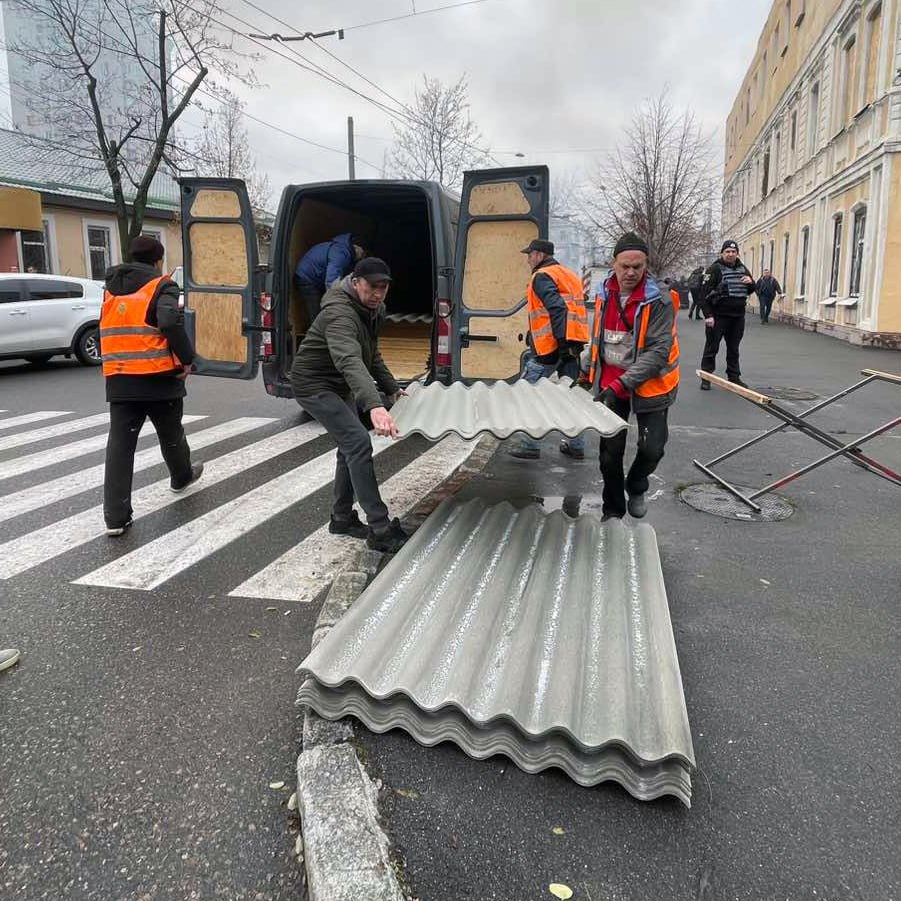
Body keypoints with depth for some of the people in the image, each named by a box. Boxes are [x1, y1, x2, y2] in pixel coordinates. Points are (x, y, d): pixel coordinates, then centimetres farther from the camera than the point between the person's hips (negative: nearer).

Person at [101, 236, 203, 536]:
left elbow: (111, 329, 18)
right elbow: (171, 321, -22)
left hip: (118, 378, 4)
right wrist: (187, 358, -13)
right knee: (170, 434, 19)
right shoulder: (161, 286, -5)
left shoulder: (111, 289, 16)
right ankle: (182, 477, 44)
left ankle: (116, 516, -4)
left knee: (120, 443, 1)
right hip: (158, 376, -4)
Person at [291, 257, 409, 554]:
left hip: (340, 386, 10)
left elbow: (371, 355, 16)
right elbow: (350, 361, -48)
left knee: (350, 447, 13)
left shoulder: (372, 310, 1)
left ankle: (342, 518, 27)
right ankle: (380, 530, -18)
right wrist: (374, 405, -62)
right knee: (359, 443, -20)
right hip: (314, 385, -10)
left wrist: (392, 388, 6)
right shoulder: (340, 313, -30)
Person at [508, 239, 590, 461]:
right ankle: (576, 445, 19)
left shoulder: (542, 276, -7)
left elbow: (556, 308, -21)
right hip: (574, 344, 9)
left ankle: (530, 445, 0)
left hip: (551, 345, -9)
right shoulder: (570, 275, 21)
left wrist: (561, 341, -25)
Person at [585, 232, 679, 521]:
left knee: (652, 448, -2)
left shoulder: (659, 300, -16)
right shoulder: (604, 294, 1)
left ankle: (636, 488, 32)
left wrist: (621, 385, -30)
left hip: (649, 385, -3)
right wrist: (589, 373, 20)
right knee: (610, 452, 7)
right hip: (609, 385, 4)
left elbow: (658, 351, -23)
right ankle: (613, 512, 25)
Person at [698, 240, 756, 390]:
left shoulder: (743, 269, 13)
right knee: (711, 348, 0)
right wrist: (708, 315, -20)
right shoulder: (715, 269, -8)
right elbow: (704, 293, -13)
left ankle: (734, 377, 21)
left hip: (738, 316, 6)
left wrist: (751, 283, -2)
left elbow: (750, 291, 23)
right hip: (718, 316, -6)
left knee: (733, 349, 13)